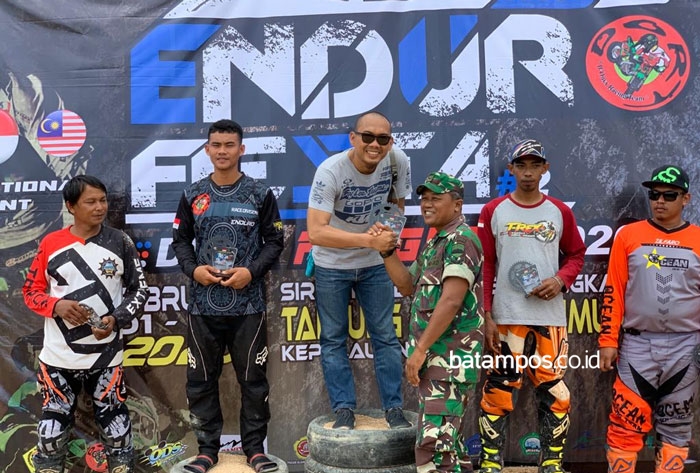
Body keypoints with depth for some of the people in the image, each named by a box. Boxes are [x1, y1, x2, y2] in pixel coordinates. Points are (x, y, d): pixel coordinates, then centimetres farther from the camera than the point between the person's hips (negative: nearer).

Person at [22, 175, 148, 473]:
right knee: (52, 431, 10)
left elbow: (139, 290, 2)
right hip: (58, 356, 1)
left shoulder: (120, 242, -3)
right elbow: (31, 291, 6)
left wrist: (116, 319, -14)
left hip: (106, 356, -1)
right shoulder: (50, 244, -2)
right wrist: (57, 306, -15)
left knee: (115, 426, 7)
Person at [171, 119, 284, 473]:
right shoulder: (192, 195, 6)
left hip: (248, 304, -2)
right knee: (201, 380, 8)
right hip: (203, 304, 2)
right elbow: (180, 241, 10)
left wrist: (251, 271, -12)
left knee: (252, 378, 4)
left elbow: (275, 241, 2)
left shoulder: (260, 195, 2)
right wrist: (193, 269, -8)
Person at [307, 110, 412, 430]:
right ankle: (344, 410, 16)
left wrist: (388, 237, -4)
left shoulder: (397, 161, -14)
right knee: (334, 338, 4)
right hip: (331, 265, -2)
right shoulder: (330, 170, -27)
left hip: (374, 263, 3)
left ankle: (394, 409, 16)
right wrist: (370, 240, -42)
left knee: (385, 335, 5)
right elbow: (315, 232, -36)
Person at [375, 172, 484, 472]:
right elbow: (407, 286, 20)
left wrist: (419, 349, -19)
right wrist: (386, 250, 7)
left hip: (449, 357, -10)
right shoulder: (436, 243, 19)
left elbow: (451, 302, -20)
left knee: (434, 443, -14)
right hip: (436, 357, 10)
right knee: (447, 440, 17)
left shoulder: (461, 240, -11)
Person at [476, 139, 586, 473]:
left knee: (554, 393, 6)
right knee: (499, 391, -1)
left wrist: (561, 280, -5)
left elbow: (576, 255, 16)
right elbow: (484, 266, 2)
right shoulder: (493, 211, 3)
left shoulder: (560, 212, 8)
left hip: (551, 318, 2)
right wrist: (486, 316, -3)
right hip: (506, 318, -2)